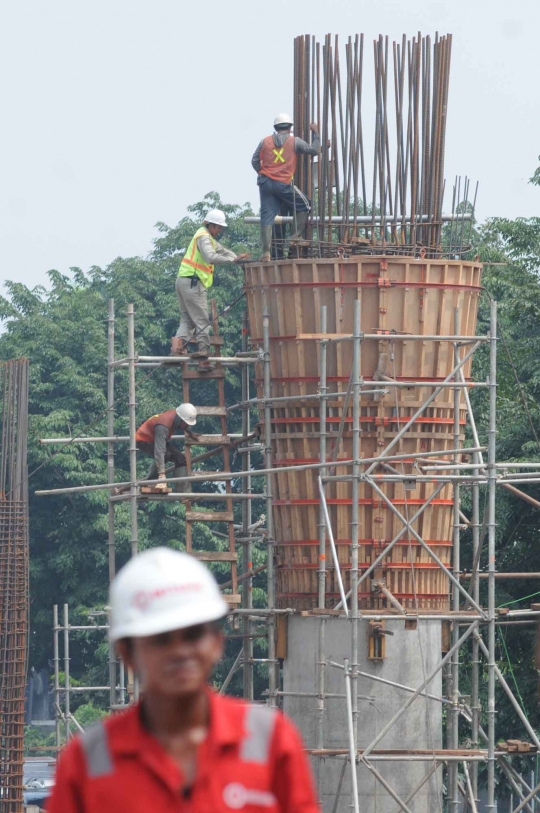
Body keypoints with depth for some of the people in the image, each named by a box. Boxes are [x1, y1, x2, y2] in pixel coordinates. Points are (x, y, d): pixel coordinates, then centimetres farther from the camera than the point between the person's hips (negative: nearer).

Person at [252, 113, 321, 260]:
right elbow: (314, 150, 5)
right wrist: (316, 133, 17)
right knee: (304, 207, 16)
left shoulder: (265, 141, 7)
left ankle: (266, 252, -4)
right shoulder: (294, 142, 0)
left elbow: (255, 161, 8)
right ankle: (296, 235, 3)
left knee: (267, 217, 1)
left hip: (266, 182, 3)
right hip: (284, 183, -3)